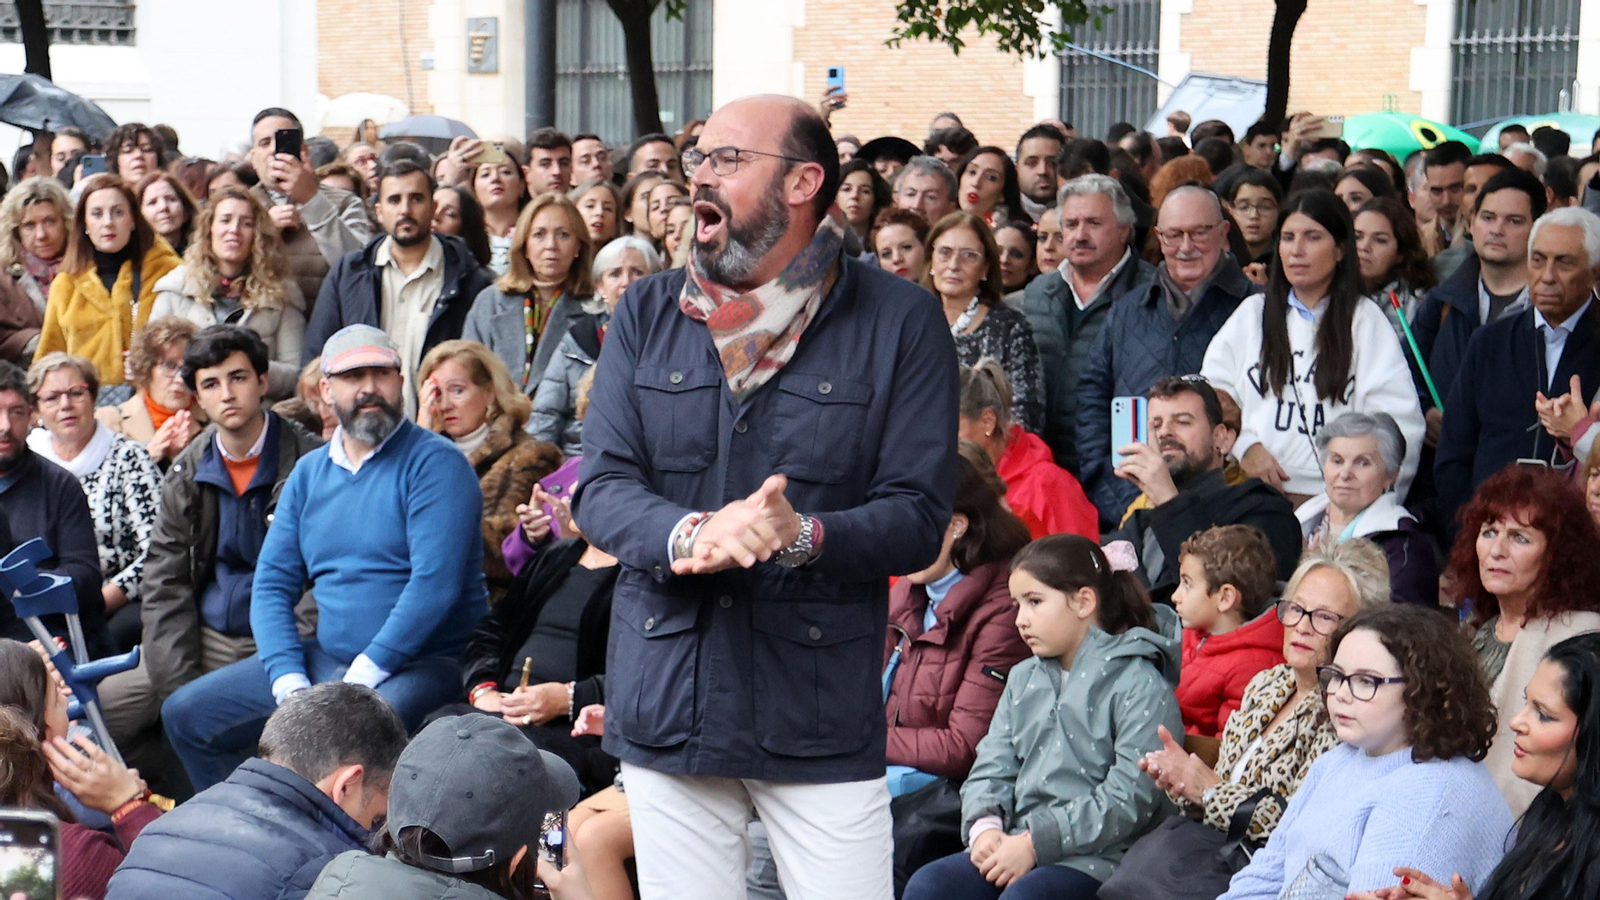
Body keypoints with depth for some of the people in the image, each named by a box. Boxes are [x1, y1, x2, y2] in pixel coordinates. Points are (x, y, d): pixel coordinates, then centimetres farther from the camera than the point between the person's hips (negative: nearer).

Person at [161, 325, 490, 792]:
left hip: (424, 661, -7)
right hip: (324, 660, 7)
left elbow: (435, 583, -18)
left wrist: (360, 679, -19)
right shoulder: (310, 471, 13)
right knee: (186, 714, 4)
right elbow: (272, 582, 10)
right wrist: (289, 682, -6)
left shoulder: (434, 463, -7)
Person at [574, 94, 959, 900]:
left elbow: (919, 517, -6)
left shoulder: (900, 321, -1)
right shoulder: (648, 313, 9)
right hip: (669, 703, 3)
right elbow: (599, 488, 1)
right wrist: (691, 534, -20)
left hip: (823, 708, -3)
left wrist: (803, 534, -25)